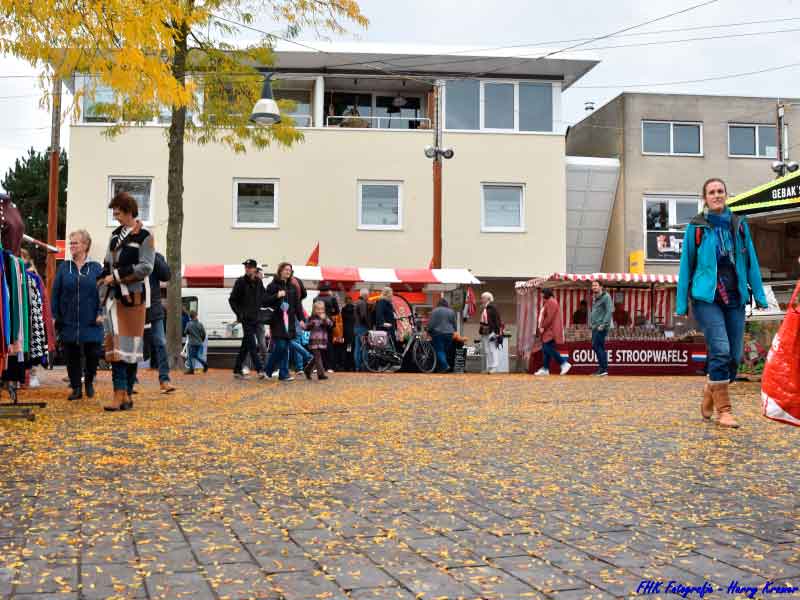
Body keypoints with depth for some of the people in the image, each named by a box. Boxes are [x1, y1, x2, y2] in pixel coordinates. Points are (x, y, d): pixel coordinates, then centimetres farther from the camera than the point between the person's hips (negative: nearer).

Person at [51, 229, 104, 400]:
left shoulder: (96, 267, 3)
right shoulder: (64, 267, 6)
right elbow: (55, 292, 5)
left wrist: (101, 312, -8)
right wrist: (55, 315, -1)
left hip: (90, 322, -1)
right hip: (68, 321, 1)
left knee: (93, 354, -1)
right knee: (72, 356, 4)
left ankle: (89, 382, 25)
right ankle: (76, 388, 15)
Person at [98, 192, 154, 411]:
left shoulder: (144, 237, -5)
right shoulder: (115, 235, 15)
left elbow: (145, 268, -12)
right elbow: (108, 264, 20)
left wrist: (117, 276, -11)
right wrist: (104, 281, 6)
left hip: (132, 297, -5)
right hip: (114, 296, 6)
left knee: (130, 344, 0)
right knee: (116, 344, -1)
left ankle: (125, 394, 3)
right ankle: (122, 394, -1)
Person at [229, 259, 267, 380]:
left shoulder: (259, 282, 9)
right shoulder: (241, 282, -3)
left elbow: (264, 298, 18)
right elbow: (232, 300, -1)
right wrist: (239, 314, -9)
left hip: (256, 317, 5)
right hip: (246, 318, -5)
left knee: (245, 345, 9)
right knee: (252, 345, -12)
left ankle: (237, 370, 16)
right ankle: (260, 369, -16)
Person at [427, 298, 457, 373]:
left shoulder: (435, 311, -3)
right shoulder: (451, 311, 10)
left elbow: (431, 323, -7)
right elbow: (455, 324, 15)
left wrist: (429, 331, 7)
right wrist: (454, 331, 32)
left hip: (438, 333, -4)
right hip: (449, 334, 4)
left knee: (439, 351, -4)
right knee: (446, 351, 11)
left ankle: (445, 366, -21)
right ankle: (441, 367, 11)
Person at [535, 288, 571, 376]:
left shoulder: (551, 302, -12)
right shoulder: (548, 302, 22)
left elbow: (549, 317, -20)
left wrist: (543, 327, -16)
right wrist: (542, 327, 16)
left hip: (550, 331, -11)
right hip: (548, 331, 11)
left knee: (549, 349, -14)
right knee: (546, 349, 8)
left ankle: (564, 364, -14)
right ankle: (545, 369, 9)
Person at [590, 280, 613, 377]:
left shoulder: (606, 297, -8)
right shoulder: (594, 298, 18)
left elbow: (609, 312, -15)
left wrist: (603, 325, -20)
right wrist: (591, 322, 14)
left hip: (601, 327, -9)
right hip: (595, 327, 9)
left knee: (598, 346, -11)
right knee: (595, 346, 9)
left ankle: (604, 369, -7)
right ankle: (601, 367, 17)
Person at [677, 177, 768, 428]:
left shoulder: (739, 225, 9)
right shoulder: (696, 227, 1)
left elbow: (751, 262, 9)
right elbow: (686, 265, 4)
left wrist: (759, 295, 3)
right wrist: (682, 303, 4)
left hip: (735, 299, 4)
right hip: (707, 298, -4)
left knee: (734, 355, 4)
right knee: (720, 350, -16)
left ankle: (709, 396, 27)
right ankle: (723, 410, -7)